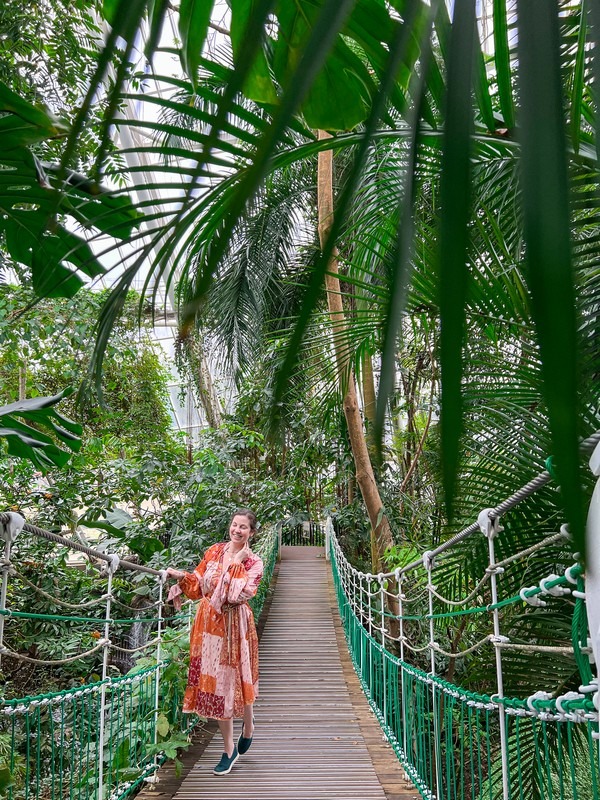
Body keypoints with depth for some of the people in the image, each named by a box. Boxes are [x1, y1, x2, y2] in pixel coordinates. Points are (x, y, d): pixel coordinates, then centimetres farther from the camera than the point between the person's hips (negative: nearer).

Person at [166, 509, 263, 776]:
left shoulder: (253, 563, -7)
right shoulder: (214, 552, 4)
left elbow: (239, 595, -20)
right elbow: (199, 584, 7)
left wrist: (236, 564, -20)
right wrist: (181, 576, -9)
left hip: (234, 625, -4)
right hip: (209, 621, 4)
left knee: (235, 679, 4)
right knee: (214, 680, 8)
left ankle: (248, 727, 37)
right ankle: (229, 748, 21)